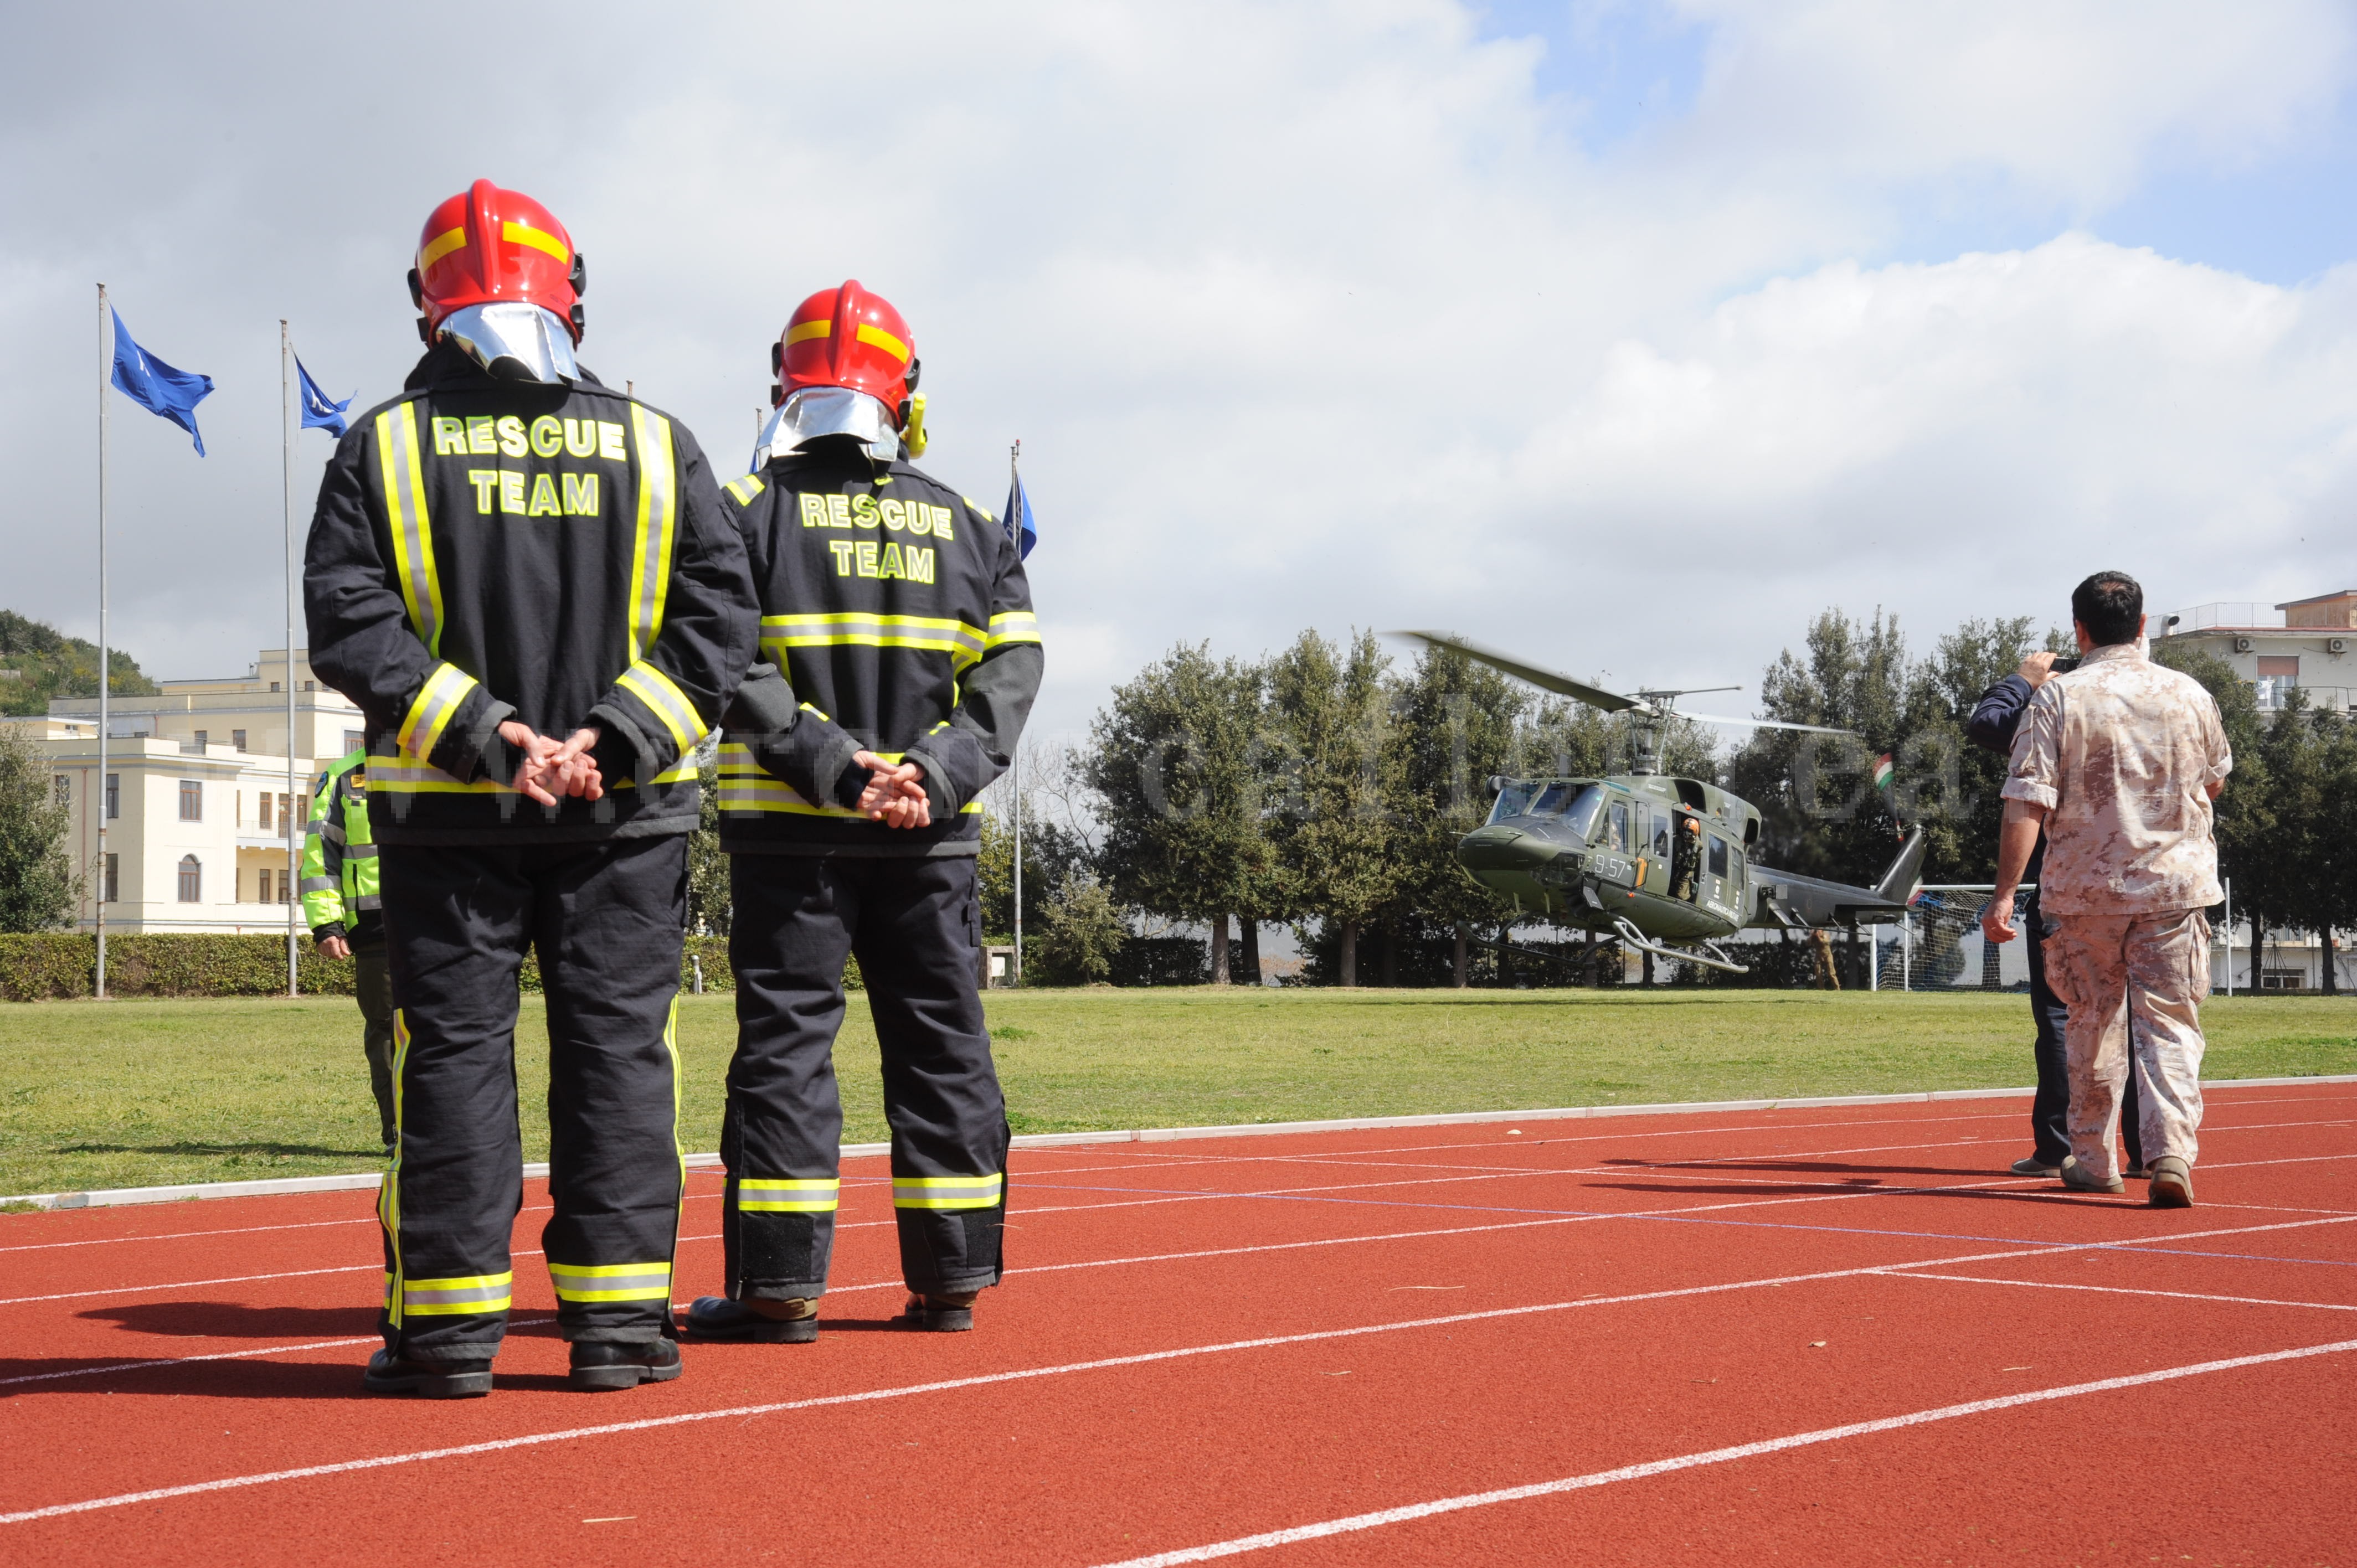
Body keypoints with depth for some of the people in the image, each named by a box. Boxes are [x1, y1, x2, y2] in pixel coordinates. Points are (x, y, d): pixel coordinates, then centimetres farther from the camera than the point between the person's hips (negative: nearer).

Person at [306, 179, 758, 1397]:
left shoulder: (385, 446, 2)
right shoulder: (655, 444, 5)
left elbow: (348, 622, -6)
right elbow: (719, 614, -1)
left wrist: (481, 736, -11)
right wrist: (618, 738, -8)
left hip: (446, 807, 0)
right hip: (627, 811, 1)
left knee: (454, 1049, 5)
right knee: (618, 1045, 6)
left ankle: (451, 1324, 5)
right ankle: (617, 1319, 6)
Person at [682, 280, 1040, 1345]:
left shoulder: (751, 506, 0)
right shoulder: (966, 524, 10)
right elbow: (1010, 665, 1)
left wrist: (834, 766, -15)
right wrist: (935, 772, -8)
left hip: (790, 827, -3)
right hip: (935, 831, 3)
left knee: (786, 1041, 1)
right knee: (940, 1044, 9)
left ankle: (779, 1285, 0)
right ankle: (950, 1281, 12)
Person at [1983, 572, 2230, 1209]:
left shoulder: (2058, 698, -6)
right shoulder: (2189, 695, 3)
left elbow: (2028, 802, -13)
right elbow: (2214, 782, 20)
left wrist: (2005, 893, -12)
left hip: (2085, 887, -1)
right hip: (2175, 883, 1)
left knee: (2094, 1024, 14)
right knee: (2169, 1021, 2)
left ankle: (2093, 1161, 22)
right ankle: (2172, 1151, -16)